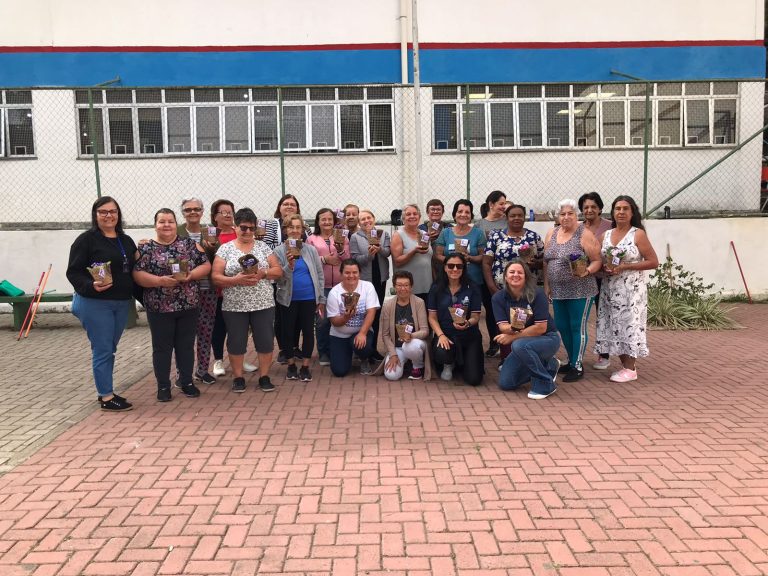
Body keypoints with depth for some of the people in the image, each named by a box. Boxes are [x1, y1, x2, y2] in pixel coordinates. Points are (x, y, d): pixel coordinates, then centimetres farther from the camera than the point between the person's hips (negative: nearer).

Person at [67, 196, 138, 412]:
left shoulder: (126, 241, 12)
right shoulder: (86, 240, -7)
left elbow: (133, 270, 17)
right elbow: (73, 272, -10)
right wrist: (92, 286, -27)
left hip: (122, 303, 6)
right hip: (95, 303, -6)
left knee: (110, 349, 14)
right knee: (102, 350, -2)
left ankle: (106, 391, 25)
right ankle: (107, 398, 6)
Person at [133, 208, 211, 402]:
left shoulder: (190, 244, 4)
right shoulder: (146, 249, -1)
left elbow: (206, 265, 1)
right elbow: (137, 274, -7)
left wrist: (190, 275, -16)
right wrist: (160, 280, -21)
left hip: (189, 306, 2)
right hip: (159, 308, -1)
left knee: (186, 345, 10)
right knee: (162, 347, 6)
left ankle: (186, 381, 23)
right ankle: (163, 386, 18)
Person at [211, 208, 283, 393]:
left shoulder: (262, 246, 6)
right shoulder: (225, 249, 1)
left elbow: (278, 271, 3)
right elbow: (216, 277, -4)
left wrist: (262, 273, -16)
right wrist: (236, 280, -21)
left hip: (263, 305, 1)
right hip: (234, 306, -1)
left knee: (265, 341, 4)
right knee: (236, 342, 6)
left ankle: (264, 376, 18)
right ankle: (238, 377, 22)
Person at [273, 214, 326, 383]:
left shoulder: (311, 249, 1)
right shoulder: (279, 251, -3)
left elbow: (320, 275, 5)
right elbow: (277, 278, -6)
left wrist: (321, 299, 3)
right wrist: (289, 265, -24)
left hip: (309, 299, 1)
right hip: (288, 299, -1)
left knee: (308, 331, 5)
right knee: (288, 331, 8)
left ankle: (305, 367, 19)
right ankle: (291, 365, 25)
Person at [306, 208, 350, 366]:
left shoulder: (342, 238, 11)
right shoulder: (312, 239, 7)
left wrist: (341, 251, -12)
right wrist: (324, 259, -12)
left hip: (340, 285, 1)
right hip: (321, 285, -1)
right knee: (322, 319, -3)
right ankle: (323, 353, 12)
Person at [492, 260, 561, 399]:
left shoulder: (537, 294, -21)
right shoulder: (499, 297, -9)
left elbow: (541, 328, -23)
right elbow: (502, 327, -17)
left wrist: (513, 337, -23)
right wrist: (512, 328, -40)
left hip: (547, 339, -6)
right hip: (524, 343, 6)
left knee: (519, 345, -36)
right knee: (505, 383, 1)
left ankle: (545, 384, -15)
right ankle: (548, 366, 20)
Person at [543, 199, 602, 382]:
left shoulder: (584, 235, -8)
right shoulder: (551, 234, 9)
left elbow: (597, 261, -9)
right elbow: (546, 262, 13)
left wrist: (587, 271, -27)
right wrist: (546, 285, 10)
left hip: (580, 291, -6)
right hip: (558, 291, 6)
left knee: (577, 327, 0)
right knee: (562, 327, 12)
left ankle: (578, 366, 10)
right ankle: (572, 360, 29)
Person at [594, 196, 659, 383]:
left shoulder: (638, 234, -5)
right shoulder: (605, 235, 9)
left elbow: (653, 262, -8)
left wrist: (625, 266, -16)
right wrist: (605, 268, -5)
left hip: (631, 290, -5)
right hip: (610, 290, 5)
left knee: (629, 326, -4)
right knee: (614, 326, 6)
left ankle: (630, 369, 6)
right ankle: (624, 365, 18)